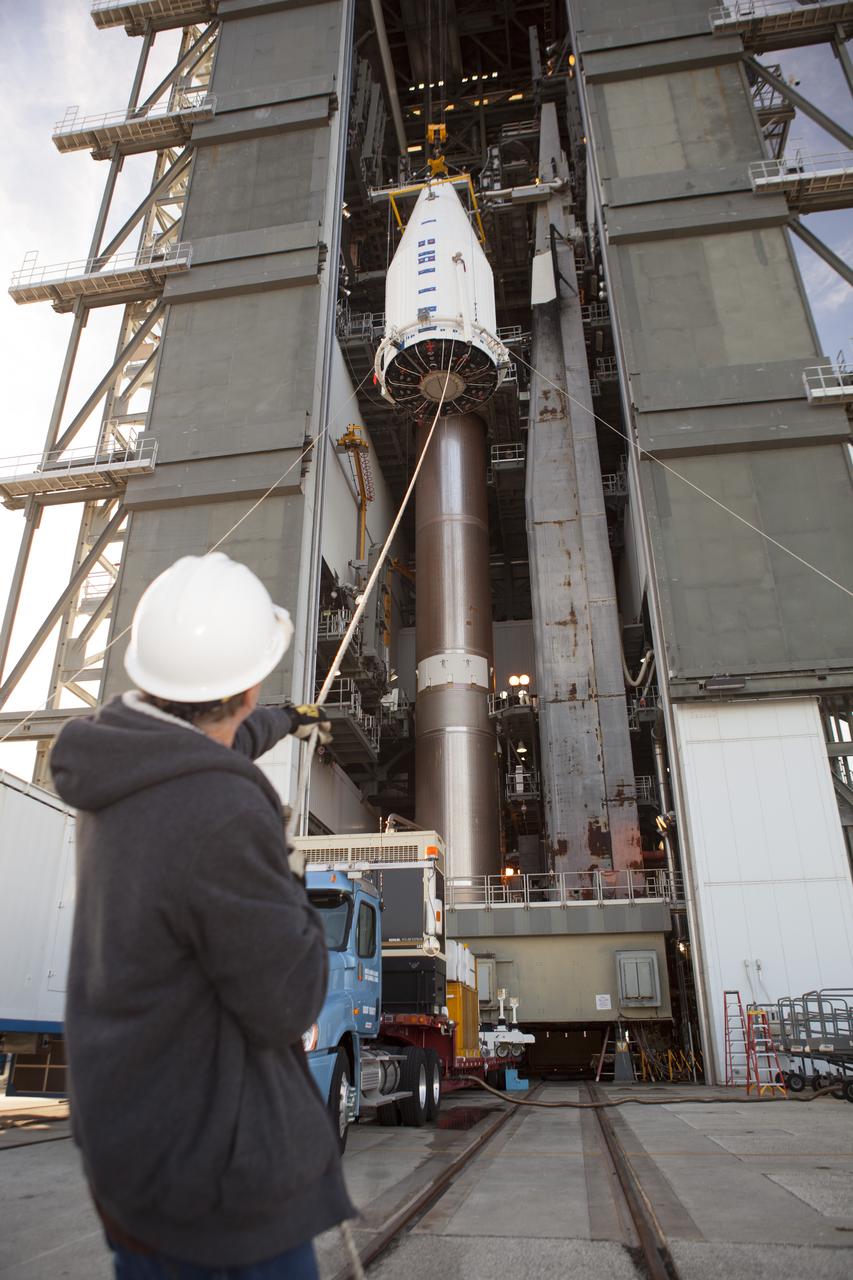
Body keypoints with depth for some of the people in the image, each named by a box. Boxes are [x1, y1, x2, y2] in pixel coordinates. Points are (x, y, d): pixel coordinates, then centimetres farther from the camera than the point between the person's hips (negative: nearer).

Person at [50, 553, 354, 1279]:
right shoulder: (223, 819, -35)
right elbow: (289, 1006, -24)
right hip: (209, 1161, -8)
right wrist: (286, 889, -7)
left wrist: (285, 723, 35)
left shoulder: (126, 750, -7)